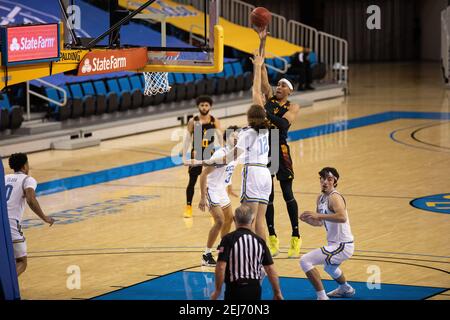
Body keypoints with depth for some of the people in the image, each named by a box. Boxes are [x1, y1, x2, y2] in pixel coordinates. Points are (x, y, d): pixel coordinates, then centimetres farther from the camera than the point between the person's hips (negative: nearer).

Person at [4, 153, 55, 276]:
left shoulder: (4, 178, 21)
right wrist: (44, 218, -7)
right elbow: (31, 200, -14)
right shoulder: (28, 180, 5)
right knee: (21, 262, 5)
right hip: (11, 223, -5)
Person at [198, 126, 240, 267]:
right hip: (212, 190, -10)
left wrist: (230, 189, 29)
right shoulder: (221, 154, -24)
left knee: (229, 218, 21)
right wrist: (203, 197, -26)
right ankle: (206, 256, -12)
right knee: (220, 221, -18)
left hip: (222, 190, 10)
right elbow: (204, 174, -24)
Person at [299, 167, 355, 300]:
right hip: (334, 244, 10)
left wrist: (319, 215, -38)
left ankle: (322, 297, -17)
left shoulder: (334, 197, -18)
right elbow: (319, 222, 21)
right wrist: (307, 219, 1)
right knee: (329, 266, 40)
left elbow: (342, 217, -38)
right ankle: (346, 289, 64)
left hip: (342, 246, -10)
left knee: (305, 261, -21)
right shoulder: (321, 198, 10)